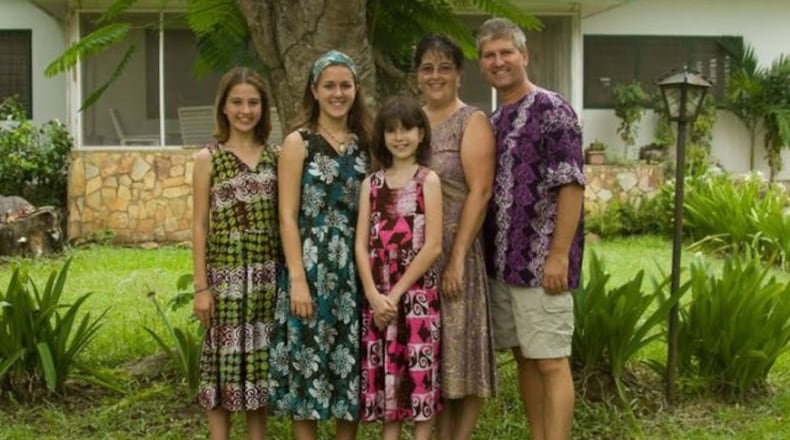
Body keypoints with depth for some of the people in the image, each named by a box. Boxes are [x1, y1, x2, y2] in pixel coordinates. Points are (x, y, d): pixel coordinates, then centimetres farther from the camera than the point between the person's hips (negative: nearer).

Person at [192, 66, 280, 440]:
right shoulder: (208, 158, -1)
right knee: (225, 359, 3)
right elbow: (200, 226, -2)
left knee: (260, 360, 10)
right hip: (226, 272, -3)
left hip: (267, 274, 3)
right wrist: (201, 285, -7)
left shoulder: (275, 156, 7)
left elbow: (284, 218, 9)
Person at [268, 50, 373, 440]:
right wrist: (297, 278, -15)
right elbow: (287, 217, -8)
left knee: (351, 362, 9)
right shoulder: (298, 143, -3)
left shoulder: (365, 143, 10)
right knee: (309, 363, 1)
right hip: (311, 268, -4)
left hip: (356, 270, 4)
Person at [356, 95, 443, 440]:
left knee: (419, 377, 0)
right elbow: (361, 244, 3)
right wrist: (374, 295, -10)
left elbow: (433, 246, -9)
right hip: (377, 297, 4)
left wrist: (396, 293, -11)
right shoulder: (371, 184, 9)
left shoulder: (428, 180, -2)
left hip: (417, 294, -4)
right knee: (384, 376, 9)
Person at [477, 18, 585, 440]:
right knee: (524, 358, 13)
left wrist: (558, 255, -18)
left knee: (550, 362, -2)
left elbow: (571, 185, -14)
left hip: (541, 262, -8)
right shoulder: (493, 120, 15)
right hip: (501, 262, 8)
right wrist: (492, 256, 12)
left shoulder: (551, 109, -8)